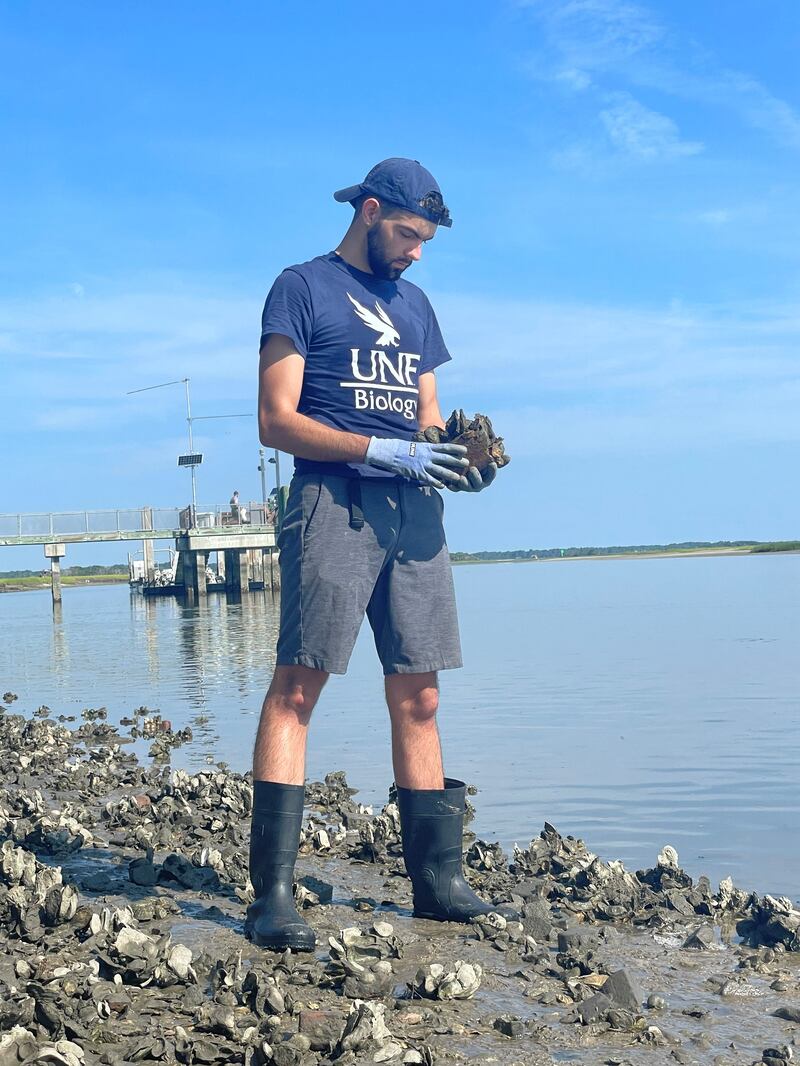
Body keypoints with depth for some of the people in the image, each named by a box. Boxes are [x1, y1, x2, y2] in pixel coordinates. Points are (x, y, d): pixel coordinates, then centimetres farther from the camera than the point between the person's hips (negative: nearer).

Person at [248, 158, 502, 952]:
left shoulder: (414, 305, 23)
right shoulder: (302, 288, 3)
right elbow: (276, 421, -6)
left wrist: (460, 457, 0)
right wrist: (385, 450, -15)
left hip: (413, 508, 6)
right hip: (334, 500, -6)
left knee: (418, 697, 5)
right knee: (298, 682, -12)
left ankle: (435, 878, 12)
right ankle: (271, 894, -11)